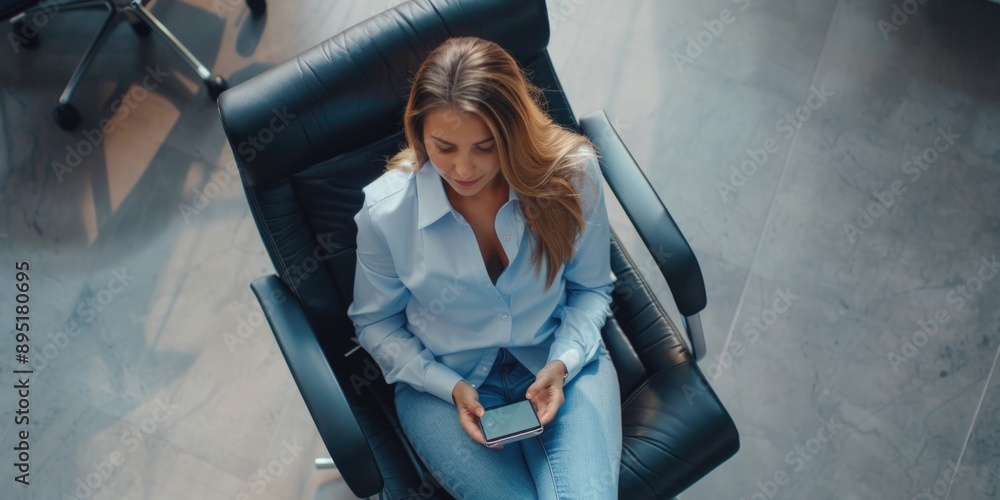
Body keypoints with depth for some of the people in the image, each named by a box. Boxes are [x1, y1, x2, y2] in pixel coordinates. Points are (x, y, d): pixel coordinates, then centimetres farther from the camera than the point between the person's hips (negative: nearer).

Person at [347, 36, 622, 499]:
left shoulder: (571, 173, -18)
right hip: (442, 379, 0)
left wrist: (563, 362, -18)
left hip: (559, 360, 1)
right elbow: (375, 322, -1)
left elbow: (591, 287, -1)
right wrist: (451, 387, -13)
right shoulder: (385, 210, -19)